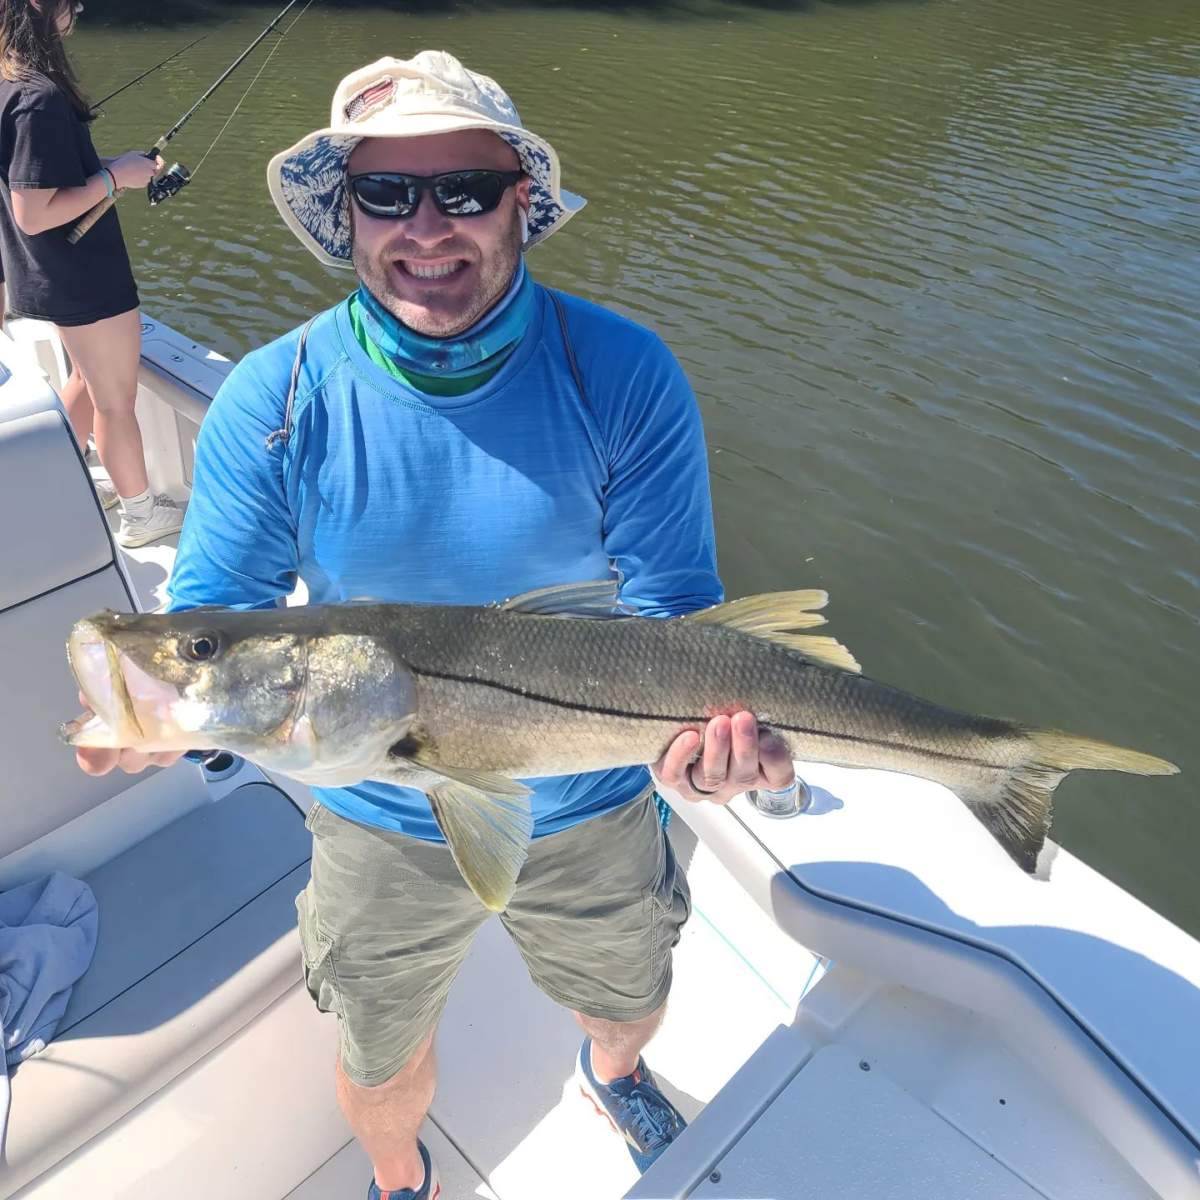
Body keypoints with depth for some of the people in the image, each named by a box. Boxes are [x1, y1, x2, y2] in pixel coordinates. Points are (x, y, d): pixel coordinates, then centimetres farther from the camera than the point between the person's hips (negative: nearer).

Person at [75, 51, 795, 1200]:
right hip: (381, 822, 0)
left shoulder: (623, 373, -18)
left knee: (629, 1003, 31)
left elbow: (671, 607, -16)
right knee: (383, 1062, 26)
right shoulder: (273, 399, -17)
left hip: (591, 809, 1)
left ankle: (610, 1072, 72)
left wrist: (706, 719, -37)